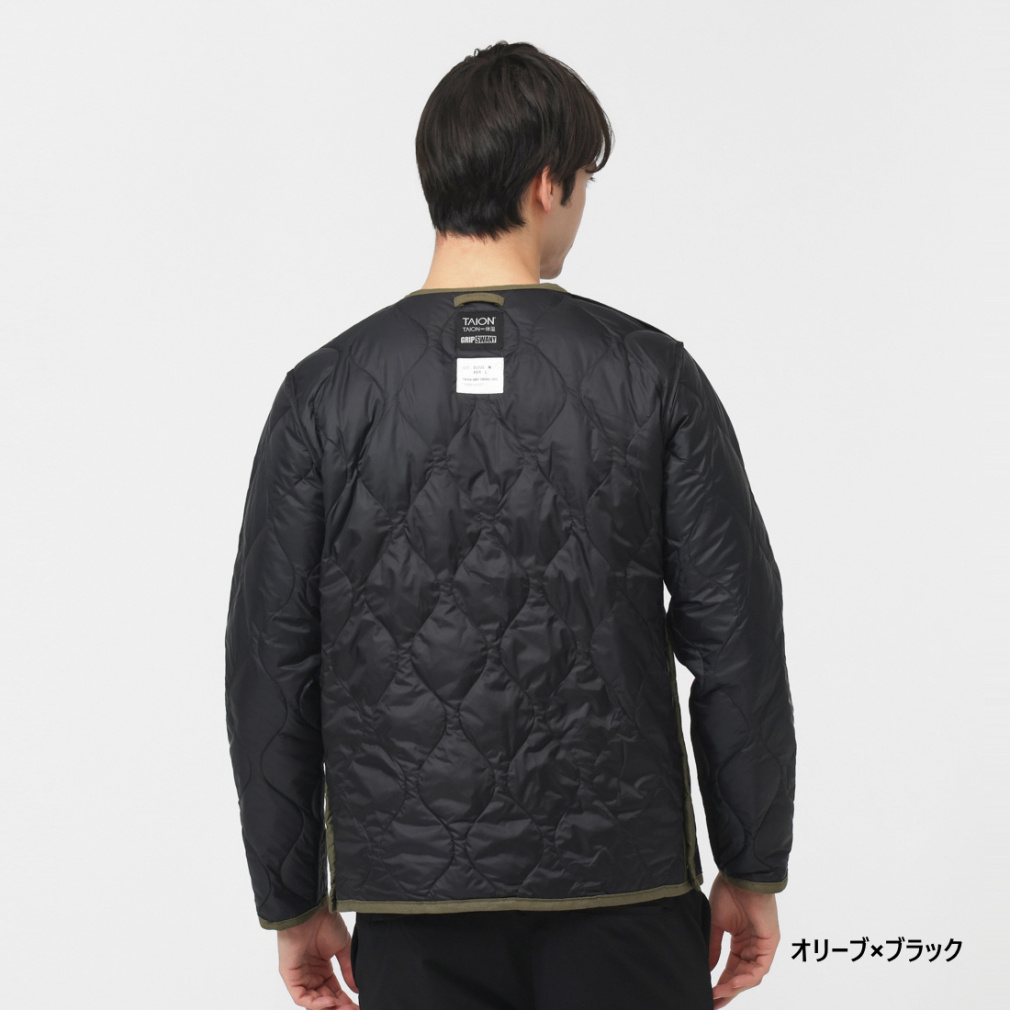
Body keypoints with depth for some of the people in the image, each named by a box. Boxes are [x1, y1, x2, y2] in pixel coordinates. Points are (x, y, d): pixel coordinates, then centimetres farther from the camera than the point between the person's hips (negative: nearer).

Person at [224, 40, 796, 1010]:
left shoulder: (325, 392, -2)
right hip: (621, 890, -1)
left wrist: (293, 901, 8)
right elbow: (736, 639, -4)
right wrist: (754, 869, 7)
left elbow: (271, 664, -1)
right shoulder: (651, 374, -5)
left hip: (413, 896, 2)